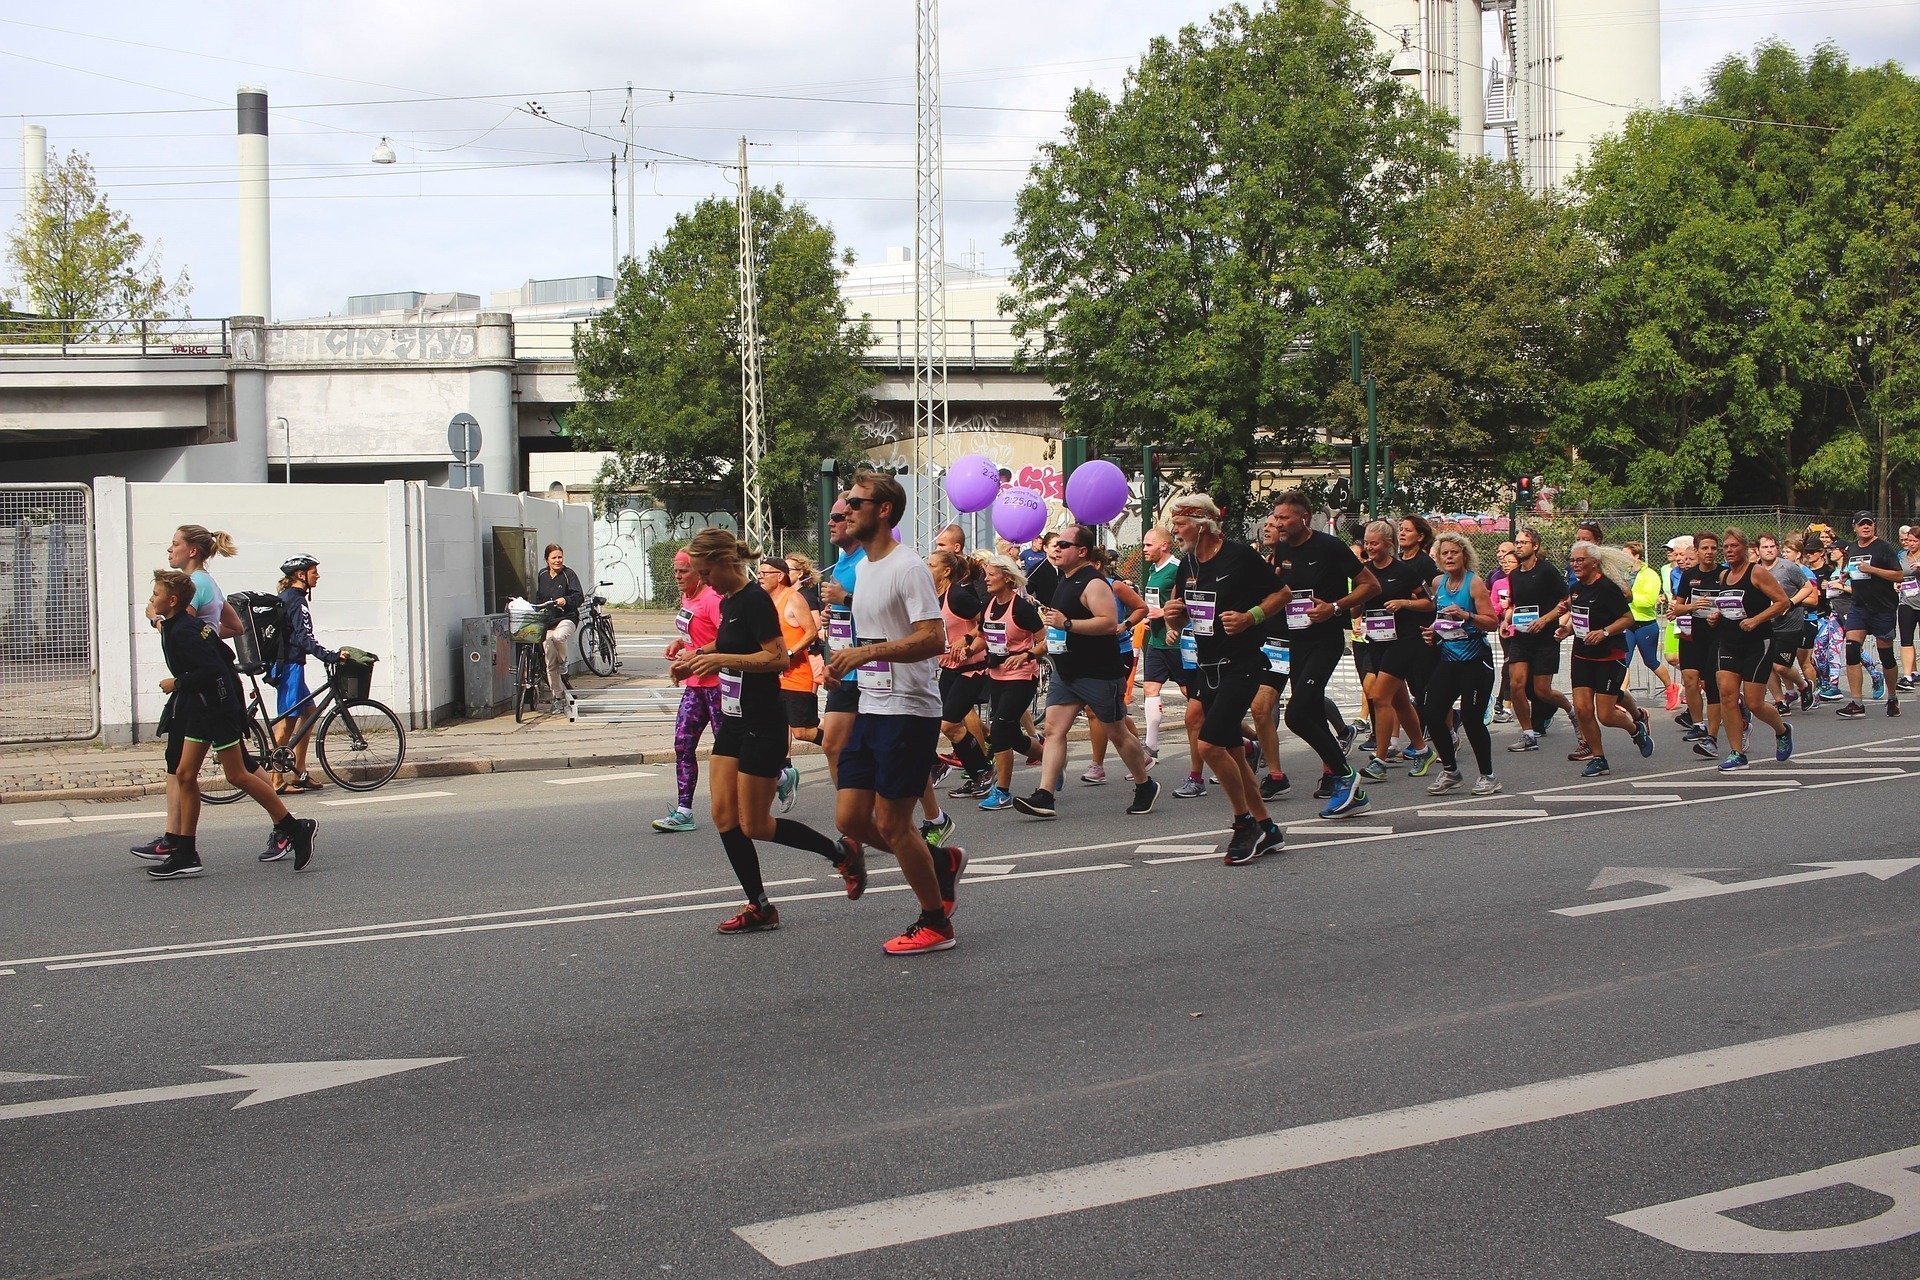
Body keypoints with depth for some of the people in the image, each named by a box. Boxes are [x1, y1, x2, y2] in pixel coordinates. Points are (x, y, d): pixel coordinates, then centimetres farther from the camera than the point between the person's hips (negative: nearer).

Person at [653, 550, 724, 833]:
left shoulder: (711, 599, -17)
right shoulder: (687, 598, 12)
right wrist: (680, 642, 8)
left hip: (716, 682, -9)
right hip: (694, 684, 9)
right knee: (683, 745, 4)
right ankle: (683, 812, 5)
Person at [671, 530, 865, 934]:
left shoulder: (755, 600, -17)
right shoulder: (728, 601, 12)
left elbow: (779, 658, -24)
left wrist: (720, 658, -26)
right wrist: (699, 655, 12)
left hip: (763, 726, -10)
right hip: (734, 721, 10)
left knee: (754, 825, -3)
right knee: (723, 815, 3)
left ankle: (842, 853, 14)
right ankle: (760, 908, 10)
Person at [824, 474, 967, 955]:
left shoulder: (907, 568, -15)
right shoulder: (864, 569, 15)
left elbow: (933, 640, -25)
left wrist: (864, 653, -28)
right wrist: (844, 663, 14)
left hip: (907, 712, -9)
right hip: (869, 711, 9)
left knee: (890, 824, -5)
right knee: (851, 819, 7)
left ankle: (935, 923, 11)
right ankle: (943, 862, 26)